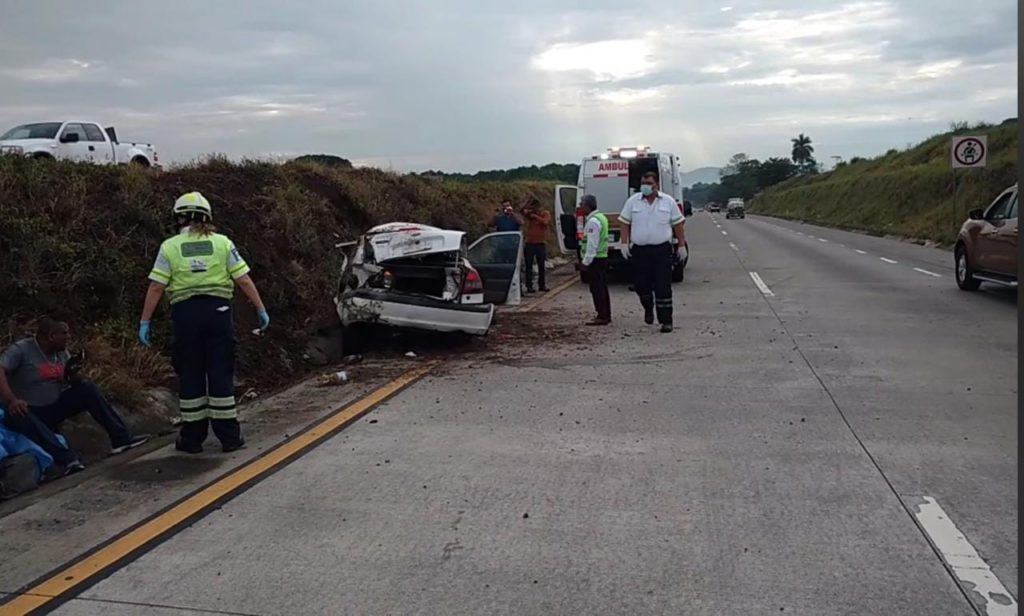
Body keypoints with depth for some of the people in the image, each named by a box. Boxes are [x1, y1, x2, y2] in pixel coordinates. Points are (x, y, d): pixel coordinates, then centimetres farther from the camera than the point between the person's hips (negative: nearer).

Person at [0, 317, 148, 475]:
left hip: (55, 407, 6)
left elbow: (76, 383, 9)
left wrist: (72, 374, -15)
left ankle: (121, 438, -16)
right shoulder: (21, 349, -14)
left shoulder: (62, 352, 5)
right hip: (30, 411, -6)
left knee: (87, 389, -11)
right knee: (18, 417, -38)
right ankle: (67, 459, -48)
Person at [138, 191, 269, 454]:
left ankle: (192, 439, 16)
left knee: (190, 375, 9)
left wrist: (145, 321, 2)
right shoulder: (222, 243, 3)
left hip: (186, 313, 0)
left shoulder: (170, 246, 3)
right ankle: (229, 437, 9)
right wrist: (261, 309, 6)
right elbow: (244, 280, -1)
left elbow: (156, 287, -2)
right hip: (218, 310, 0)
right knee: (221, 373, 6)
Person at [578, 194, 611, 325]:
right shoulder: (601, 217, 14)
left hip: (595, 260, -10)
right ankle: (606, 315, 19)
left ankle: (602, 317, -3)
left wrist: (586, 262, -17)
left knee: (597, 289, -5)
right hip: (602, 257, 10)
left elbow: (592, 244, -21)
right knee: (602, 288, 14)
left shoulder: (593, 221, -17)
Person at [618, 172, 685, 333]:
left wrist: (681, 245, 4)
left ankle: (666, 321, 1)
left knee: (663, 287, -4)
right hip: (639, 250, 2)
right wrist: (624, 243, -3)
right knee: (641, 285, 8)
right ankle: (648, 309, 37)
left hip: (662, 250, -2)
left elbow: (678, 224, 7)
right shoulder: (632, 201, 4)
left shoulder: (668, 201, 3)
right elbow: (624, 223, 6)